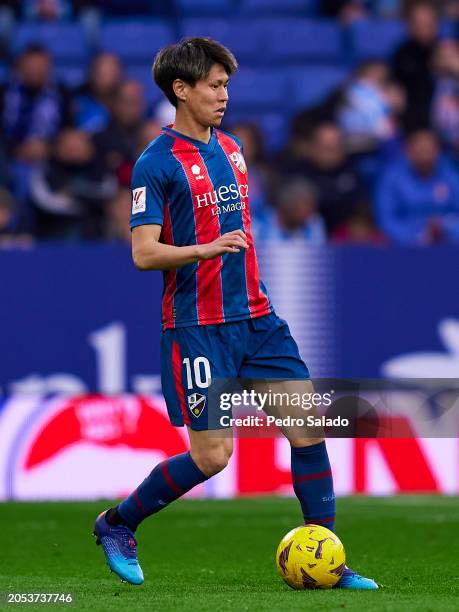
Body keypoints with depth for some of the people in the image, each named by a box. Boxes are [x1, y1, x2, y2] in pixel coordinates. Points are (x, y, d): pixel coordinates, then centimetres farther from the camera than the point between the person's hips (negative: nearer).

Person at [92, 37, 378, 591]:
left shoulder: (231, 149, 14)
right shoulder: (157, 162, -9)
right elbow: (144, 253, -15)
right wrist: (205, 250, -31)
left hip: (257, 319, 7)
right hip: (199, 329, -7)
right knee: (211, 455, -7)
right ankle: (116, 524, 16)